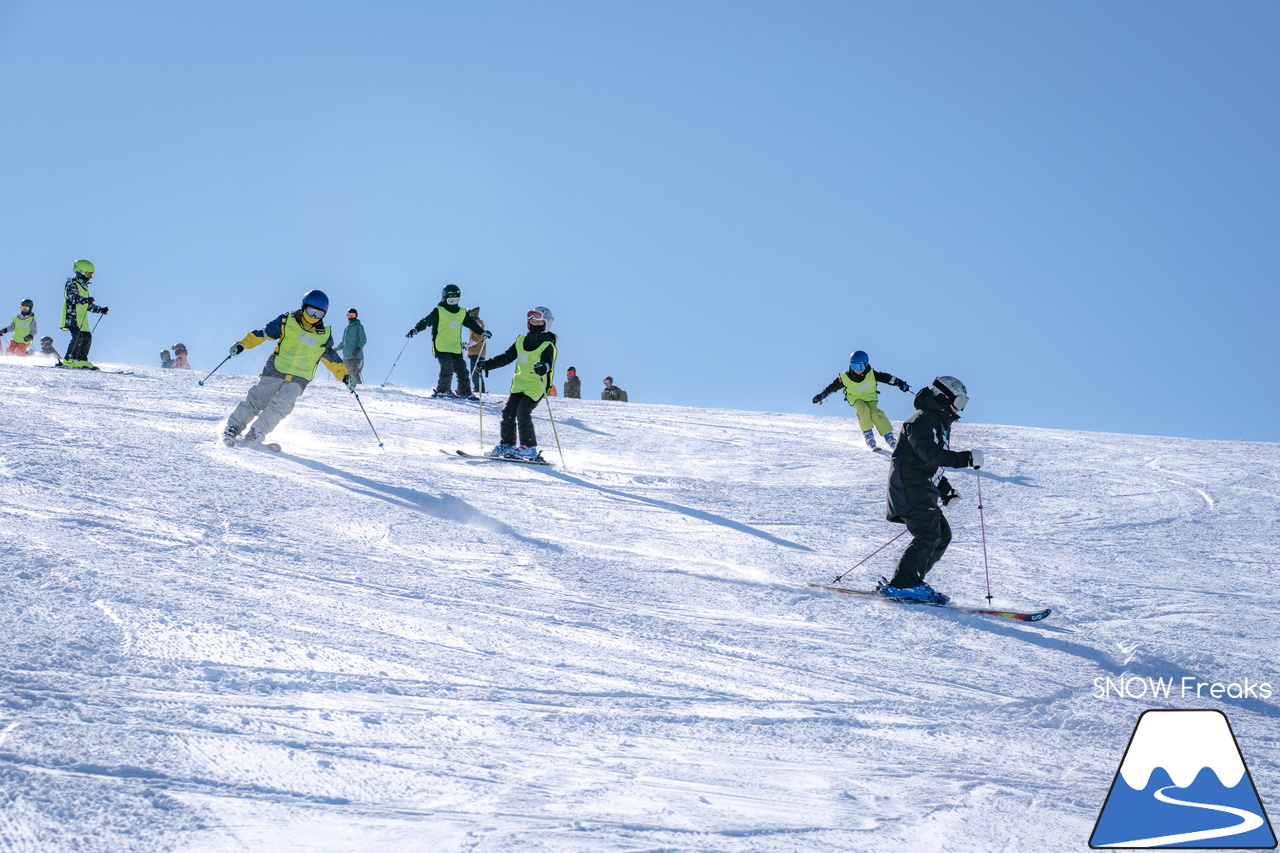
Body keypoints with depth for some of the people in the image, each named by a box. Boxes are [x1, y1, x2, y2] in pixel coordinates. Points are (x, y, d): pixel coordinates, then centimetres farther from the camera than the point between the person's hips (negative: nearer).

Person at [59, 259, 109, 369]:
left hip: (82, 320, 9)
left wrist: (100, 309, 25)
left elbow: (89, 305, 33)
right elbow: (73, 297, -28)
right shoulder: (73, 285, -7)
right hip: (72, 318, -9)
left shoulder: (84, 287, 23)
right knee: (78, 337, -20)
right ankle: (69, 360, -20)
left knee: (87, 337, 6)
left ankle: (82, 360, 15)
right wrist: (85, 300, -44)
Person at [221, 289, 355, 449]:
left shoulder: (324, 336, 9)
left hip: (298, 379, 1)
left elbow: (332, 358, 20)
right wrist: (243, 343, -13)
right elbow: (263, 333, -2)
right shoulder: (287, 322, 1)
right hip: (275, 370, -1)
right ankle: (233, 427, 4)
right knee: (257, 399, -8)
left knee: (281, 405, -21)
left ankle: (256, 433, -19)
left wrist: (345, 375, 13)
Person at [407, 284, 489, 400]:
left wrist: (482, 332, 17)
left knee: (461, 369, 5)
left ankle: (465, 391, 15)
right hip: (441, 347, -6)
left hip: (456, 348, 6)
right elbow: (426, 321, -11)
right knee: (447, 368, -19)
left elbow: (471, 323, 23)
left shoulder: (462, 313, 13)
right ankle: (443, 390, -8)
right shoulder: (438, 311, -3)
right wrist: (416, 329, -26)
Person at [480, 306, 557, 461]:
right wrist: (489, 364, 7)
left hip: (537, 386, -6)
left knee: (523, 413, -18)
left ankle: (529, 448, -12)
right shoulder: (521, 341, 12)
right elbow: (507, 357, 17)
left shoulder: (548, 345, -6)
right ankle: (506, 445, 11)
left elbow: (548, 363, -23)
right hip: (519, 384, 6)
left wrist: (543, 367, -47)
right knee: (508, 412, -1)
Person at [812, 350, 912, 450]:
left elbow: (887, 377, -12)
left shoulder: (872, 374, -18)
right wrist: (820, 396, -2)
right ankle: (868, 434, -19)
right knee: (863, 410, -32)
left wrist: (901, 384, -14)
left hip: (870, 398, 0)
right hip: (856, 399, 0)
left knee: (875, 413, -27)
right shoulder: (845, 378, -18)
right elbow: (833, 387, -6)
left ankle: (889, 437, -22)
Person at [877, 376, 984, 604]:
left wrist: (944, 489, 19)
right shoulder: (922, 420, -11)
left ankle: (905, 582, 6)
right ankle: (902, 585, -20)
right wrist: (966, 458, -30)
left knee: (943, 534, 6)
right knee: (928, 535, -19)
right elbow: (930, 454, -27)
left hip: (921, 488, 10)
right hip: (908, 485, -10)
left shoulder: (941, 425, 22)